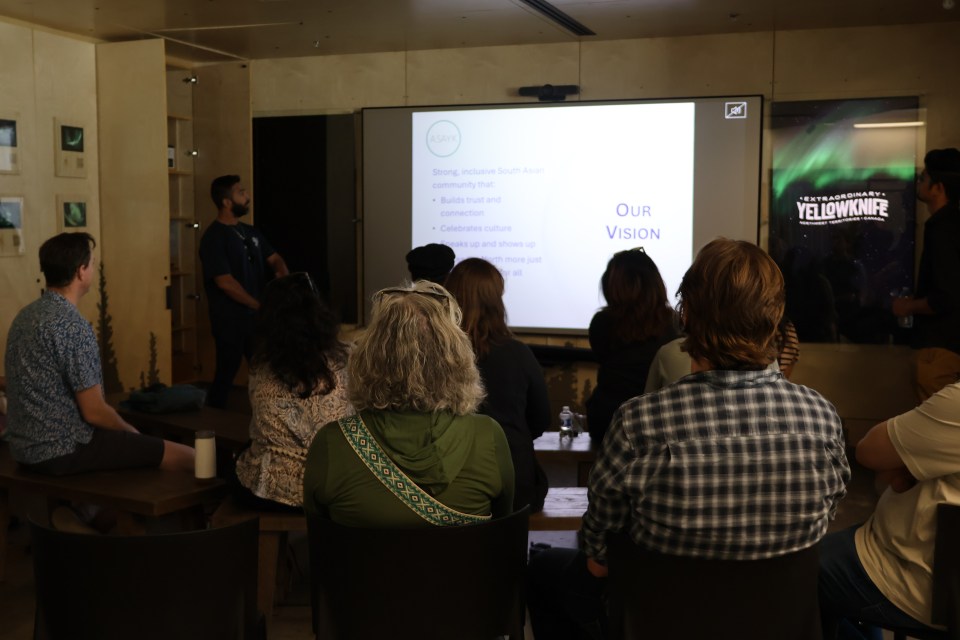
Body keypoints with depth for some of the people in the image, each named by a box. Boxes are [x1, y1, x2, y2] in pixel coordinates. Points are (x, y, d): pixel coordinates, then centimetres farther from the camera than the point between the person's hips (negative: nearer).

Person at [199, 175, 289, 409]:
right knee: (226, 373, 0)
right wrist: (259, 305, -16)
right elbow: (225, 282, -19)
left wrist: (283, 274, -9)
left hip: (256, 316, 8)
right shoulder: (214, 237, -14)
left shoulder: (250, 232, 12)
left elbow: (274, 258, 15)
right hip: (230, 319, -8)